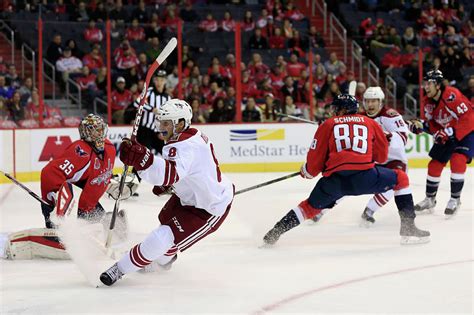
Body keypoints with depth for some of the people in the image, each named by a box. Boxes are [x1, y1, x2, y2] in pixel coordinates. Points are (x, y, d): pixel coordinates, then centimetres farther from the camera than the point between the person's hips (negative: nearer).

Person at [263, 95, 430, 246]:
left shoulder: (328, 124, 19)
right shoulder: (370, 123, 22)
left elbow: (315, 158, 13)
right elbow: (382, 156, 26)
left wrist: (307, 172, 34)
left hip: (333, 179, 1)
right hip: (365, 175, -1)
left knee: (311, 206, 26)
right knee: (401, 178, 22)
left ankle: (275, 232, 17)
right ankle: (408, 228, 11)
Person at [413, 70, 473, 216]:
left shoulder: (452, 96, -29)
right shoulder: (428, 101, -3)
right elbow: (432, 122, 7)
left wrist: (452, 133, -31)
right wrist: (436, 132, -16)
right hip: (447, 135, 8)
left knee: (457, 160, -25)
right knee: (434, 165, 6)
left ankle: (455, 200, -13)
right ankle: (430, 199, 24)